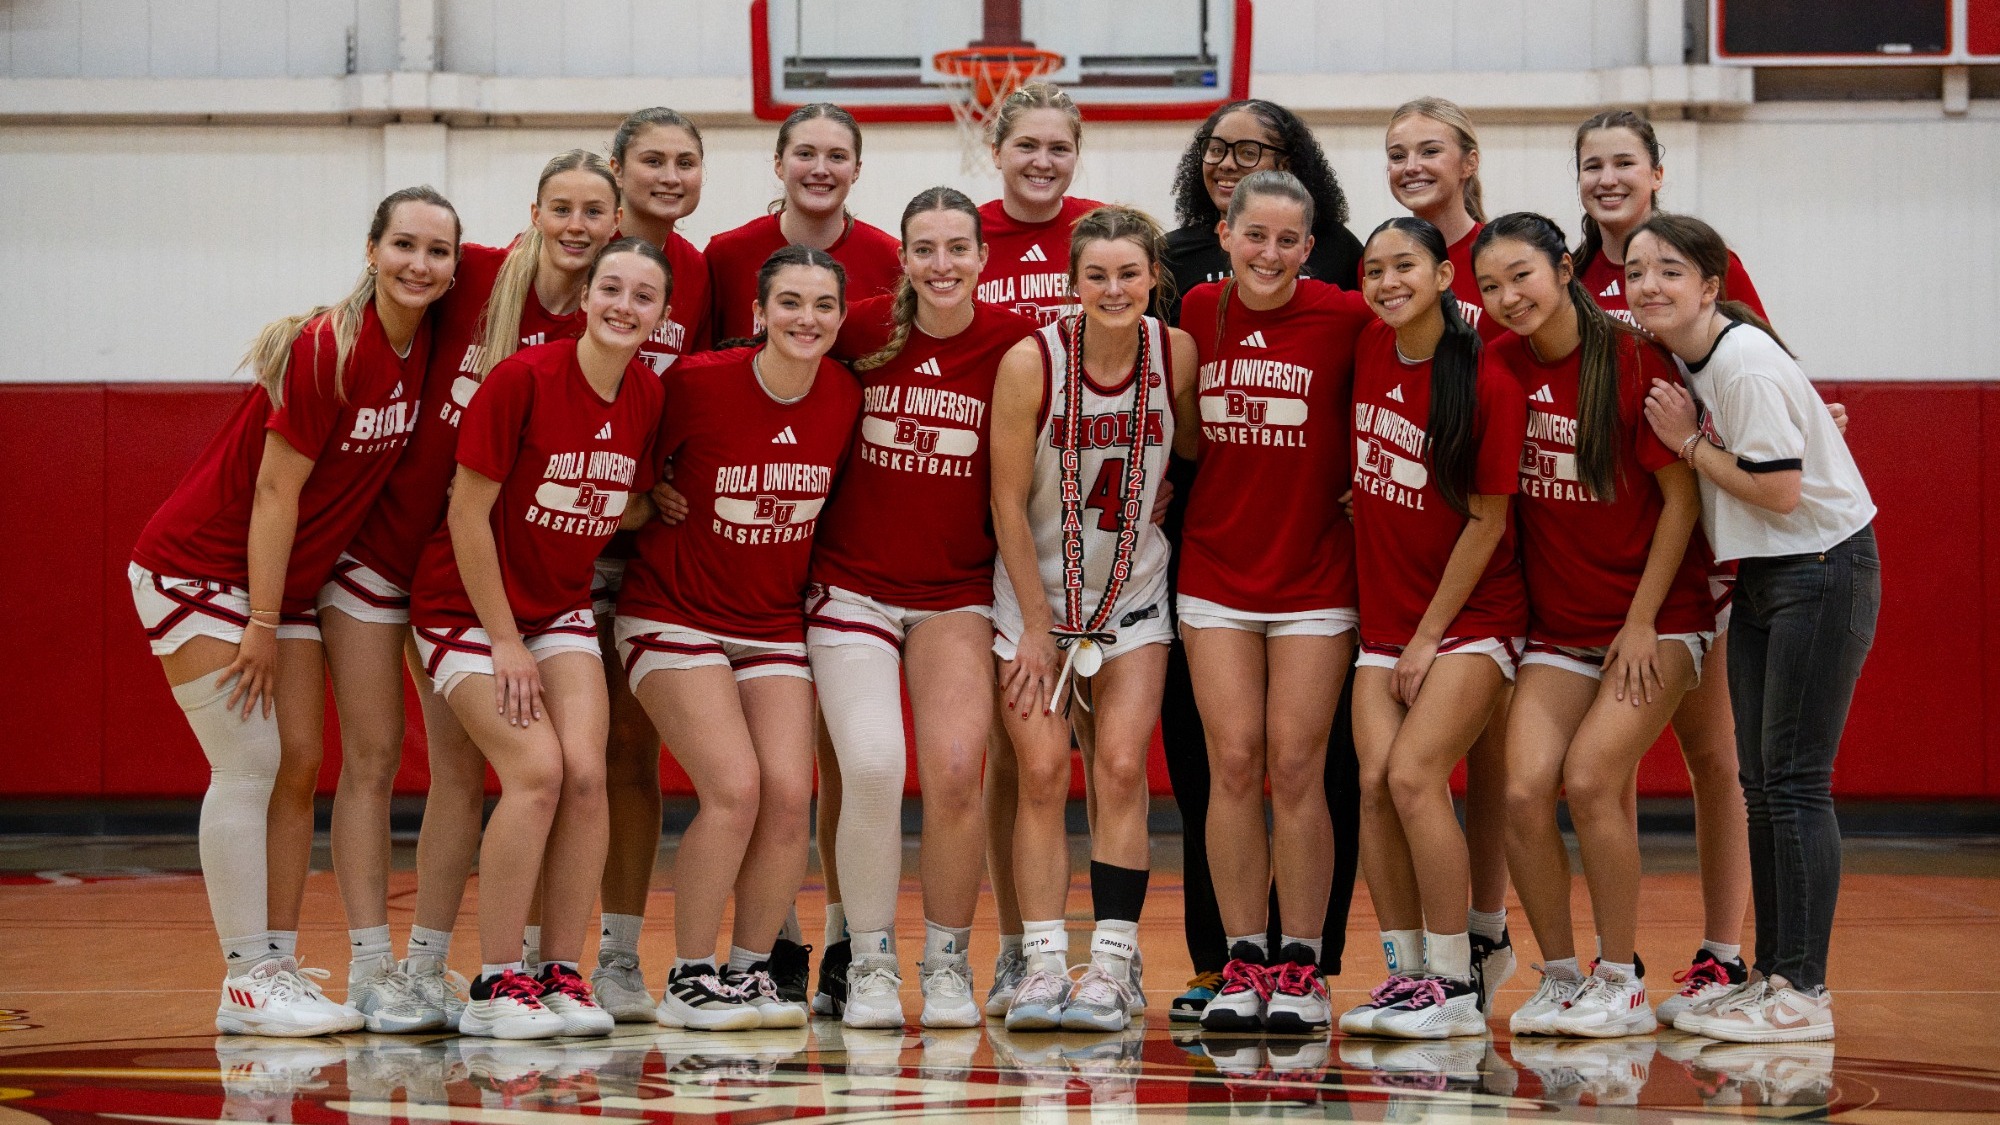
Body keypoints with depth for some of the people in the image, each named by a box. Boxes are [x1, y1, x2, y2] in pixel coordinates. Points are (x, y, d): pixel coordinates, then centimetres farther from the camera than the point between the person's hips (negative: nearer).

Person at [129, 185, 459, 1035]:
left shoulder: (424, 346, -3)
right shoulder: (327, 349, -22)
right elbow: (275, 491, -20)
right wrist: (262, 626, -17)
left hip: (289, 577, 7)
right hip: (200, 570, -7)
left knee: (301, 763, 4)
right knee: (247, 764, -8)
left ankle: (280, 966, 10)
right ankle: (245, 984, -5)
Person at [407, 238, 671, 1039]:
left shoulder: (648, 397, -3)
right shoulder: (522, 378, -20)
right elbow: (468, 511, -17)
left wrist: (666, 512, -8)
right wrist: (506, 642, -15)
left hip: (561, 608, 5)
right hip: (469, 604, -5)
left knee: (586, 771, -13)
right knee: (536, 769, -20)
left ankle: (560, 974, -2)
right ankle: (496, 984, -12)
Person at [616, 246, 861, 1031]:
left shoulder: (846, 397, -4)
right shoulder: (699, 383, -17)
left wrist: (814, 581, 9)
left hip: (775, 625, 4)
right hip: (675, 613, -4)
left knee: (789, 793, -11)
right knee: (735, 787, -17)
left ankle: (751, 970, 7)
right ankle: (689, 980, -3)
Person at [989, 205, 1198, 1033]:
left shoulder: (1177, 354, -9)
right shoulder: (1031, 363, -16)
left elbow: (1191, 456, 10)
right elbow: (1008, 503, -10)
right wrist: (1035, 626, -9)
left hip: (1134, 593, 2)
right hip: (1036, 591, -2)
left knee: (1122, 769, -7)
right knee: (1043, 775, -6)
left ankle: (1113, 965, -4)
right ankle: (1043, 965, -2)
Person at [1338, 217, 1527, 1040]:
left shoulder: (1489, 385, -14)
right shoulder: (1368, 353, 2)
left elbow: (1487, 520, -11)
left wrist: (1429, 638, -10)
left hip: (1472, 617, -6)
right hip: (1384, 619, 6)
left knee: (1414, 773, -18)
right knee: (1373, 781, -8)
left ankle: (1454, 988, -12)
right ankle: (1406, 973, 0)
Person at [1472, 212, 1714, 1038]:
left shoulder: (1633, 362, -13)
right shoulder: (1502, 366, 1)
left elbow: (1682, 498, -10)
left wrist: (1642, 623, -11)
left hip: (1657, 620, -4)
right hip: (1557, 626, 4)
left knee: (1589, 778, -19)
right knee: (1524, 790, -13)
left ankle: (1622, 983, -4)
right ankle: (1559, 978, 4)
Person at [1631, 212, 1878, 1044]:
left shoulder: (1744, 365, -20)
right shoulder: (1684, 359, 7)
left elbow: (1779, 490, -21)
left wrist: (1689, 444, -13)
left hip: (1821, 571, -9)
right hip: (1762, 577, 9)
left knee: (1795, 780, -10)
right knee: (1761, 782, 10)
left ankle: (1804, 993, -7)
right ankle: (1771, 973, 17)